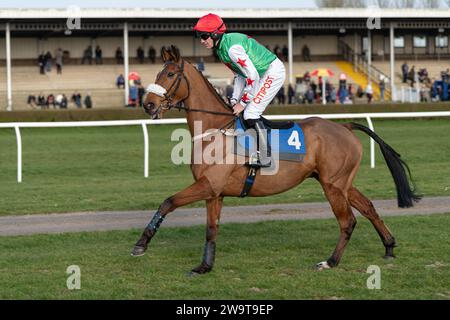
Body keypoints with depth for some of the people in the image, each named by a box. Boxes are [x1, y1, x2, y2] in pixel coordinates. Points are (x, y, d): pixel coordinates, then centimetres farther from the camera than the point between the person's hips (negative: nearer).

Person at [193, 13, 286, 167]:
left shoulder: (232, 48, -26)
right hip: (262, 74, 10)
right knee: (248, 113, 10)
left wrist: (242, 103, -17)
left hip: (273, 72, -10)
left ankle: (265, 158, -13)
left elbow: (252, 76, -25)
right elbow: (240, 75, 13)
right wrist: (235, 100, 4)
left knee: (250, 113, -15)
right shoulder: (221, 47, 5)